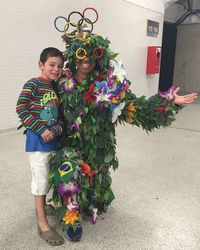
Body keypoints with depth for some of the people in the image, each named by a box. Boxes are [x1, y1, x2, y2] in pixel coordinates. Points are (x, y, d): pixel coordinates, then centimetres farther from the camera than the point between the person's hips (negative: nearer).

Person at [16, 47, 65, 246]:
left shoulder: (55, 86, 8)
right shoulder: (33, 84, -12)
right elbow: (21, 109, -18)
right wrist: (41, 130, -20)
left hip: (53, 139, 7)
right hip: (38, 140, -7)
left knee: (49, 177, 21)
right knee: (40, 180, 1)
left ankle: (42, 205, 44)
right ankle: (43, 224, 14)